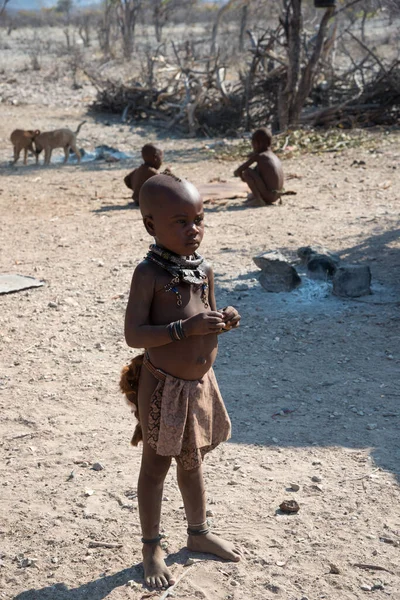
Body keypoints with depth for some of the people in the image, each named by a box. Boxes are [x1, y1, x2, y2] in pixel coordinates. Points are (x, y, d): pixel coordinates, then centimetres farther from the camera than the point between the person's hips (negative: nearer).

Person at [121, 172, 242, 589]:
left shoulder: (203, 269, 3)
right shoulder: (149, 274, -17)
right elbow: (134, 335, -22)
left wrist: (225, 320, -6)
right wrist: (186, 328, -30)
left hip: (200, 383, 6)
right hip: (163, 386, -6)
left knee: (191, 462, 22)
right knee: (155, 466, 9)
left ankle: (199, 533, 40)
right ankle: (151, 548, 25)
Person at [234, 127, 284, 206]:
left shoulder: (257, 156, -6)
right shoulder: (274, 156, 16)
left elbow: (239, 170, -3)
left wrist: (237, 173, 19)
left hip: (268, 195, -8)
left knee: (246, 172, -8)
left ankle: (258, 200, -9)